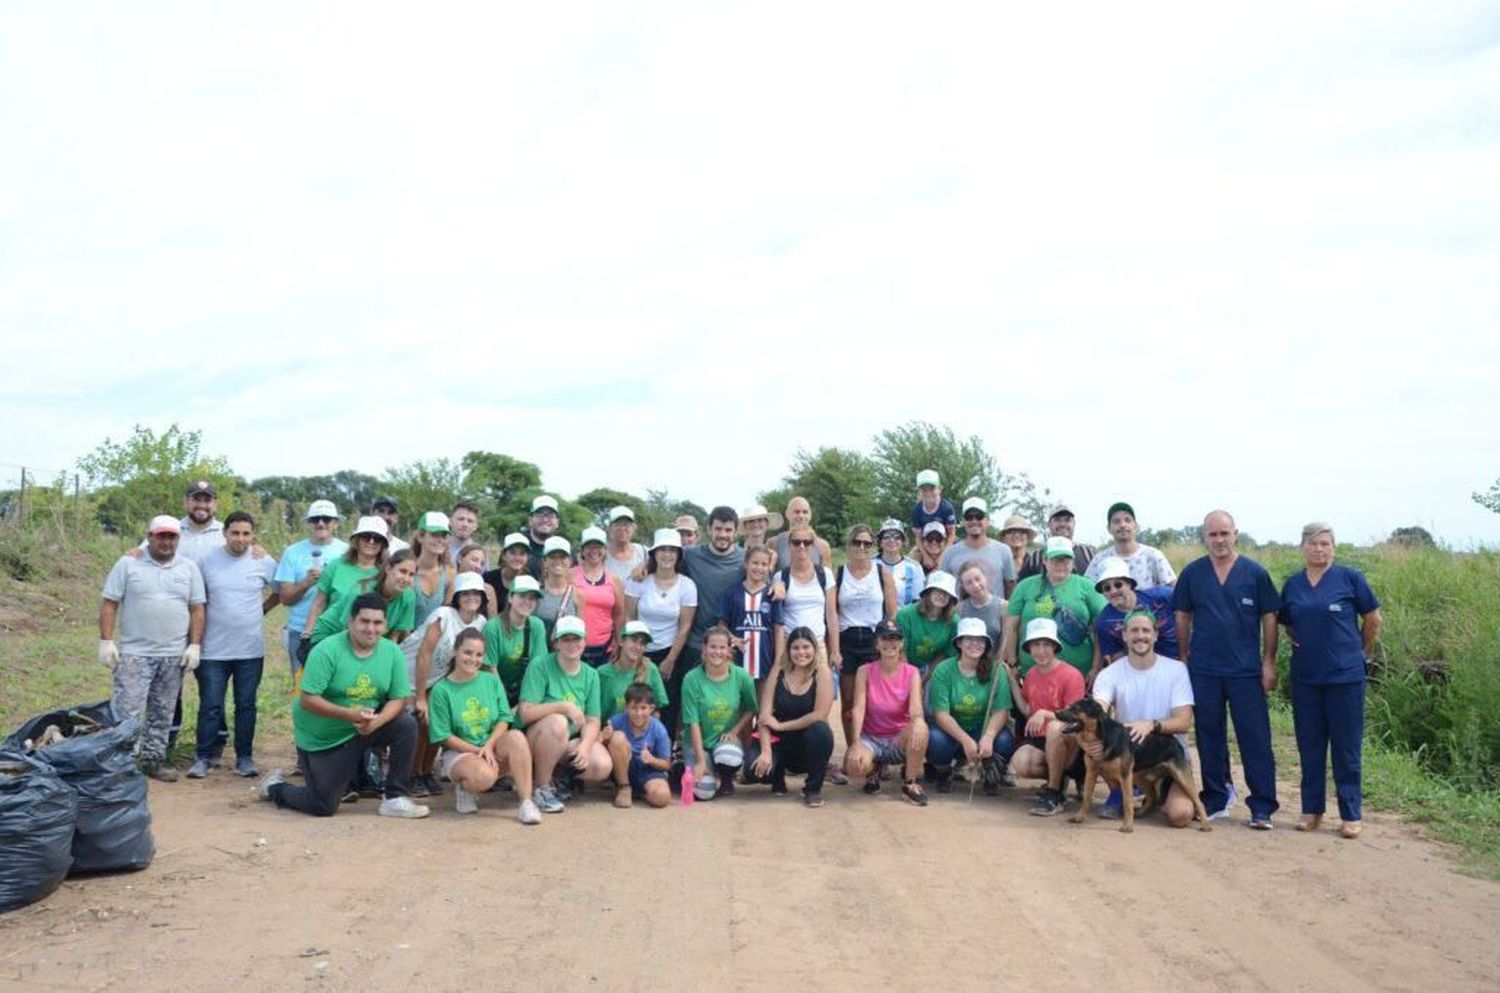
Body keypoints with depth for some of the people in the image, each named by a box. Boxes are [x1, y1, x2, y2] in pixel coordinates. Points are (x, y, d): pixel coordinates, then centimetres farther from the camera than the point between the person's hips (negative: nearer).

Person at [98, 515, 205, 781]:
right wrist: (106, 641, -8)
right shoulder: (128, 564, 0)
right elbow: (109, 603, -1)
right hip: (134, 653, -3)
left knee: (162, 714, 10)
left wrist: (195, 645, -1)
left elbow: (197, 609, 7)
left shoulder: (189, 567, 7)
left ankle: (153, 758, 20)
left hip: (173, 656, 3)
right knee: (127, 711, -6)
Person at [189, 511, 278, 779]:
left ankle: (245, 757, 17)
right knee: (210, 706, 2)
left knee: (246, 705, 8)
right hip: (214, 649, -1)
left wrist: (261, 609, 5)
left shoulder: (264, 562, -2)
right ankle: (203, 757, 12)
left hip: (251, 650, 1)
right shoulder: (207, 561, -3)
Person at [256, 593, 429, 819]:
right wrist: (347, 713, -35)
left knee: (407, 725, -21)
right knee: (323, 807, -3)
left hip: (365, 729, 4)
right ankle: (275, 786, 29)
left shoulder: (392, 652, -9)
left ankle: (393, 799, -8)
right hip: (320, 738, -4)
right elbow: (307, 700, -23)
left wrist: (377, 721, -29)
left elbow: (398, 699, -8)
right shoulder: (326, 651, -21)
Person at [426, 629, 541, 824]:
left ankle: (526, 802, -28)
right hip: (460, 751, -3)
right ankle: (464, 788, 2)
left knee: (516, 737, -31)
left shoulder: (491, 681, 5)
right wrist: (478, 751, -14)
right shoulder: (441, 690, -4)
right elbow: (444, 737, -6)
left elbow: (504, 719, 1)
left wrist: (488, 746, -16)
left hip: (494, 745, 3)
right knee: (484, 776, -36)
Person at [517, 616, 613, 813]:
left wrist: (584, 746, -20)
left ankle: (554, 777, 8)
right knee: (557, 722, -37)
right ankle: (539, 787, -16)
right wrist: (564, 706, -29)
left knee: (603, 766, -21)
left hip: (571, 740, 4)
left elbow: (592, 721, -1)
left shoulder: (591, 675, 2)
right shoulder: (540, 666, -12)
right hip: (535, 737, -4)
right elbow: (526, 713, -20)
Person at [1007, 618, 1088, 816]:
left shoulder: (1071, 675, -11)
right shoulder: (1031, 674, 10)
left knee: (1055, 727, -40)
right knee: (1019, 763, -28)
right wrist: (1013, 681, 11)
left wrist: (1045, 714, -29)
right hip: (1039, 739, 5)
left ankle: (1053, 793, -23)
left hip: (1067, 742, -5)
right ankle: (1058, 778, 7)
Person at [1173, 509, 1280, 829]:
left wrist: (1269, 662, -2)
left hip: (1246, 670, -2)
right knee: (1210, 738, 9)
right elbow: (1183, 618, 10)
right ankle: (1216, 801, 20)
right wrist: (1183, 658, 7)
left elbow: (1269, 619, 2)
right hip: (1204, 670, 2)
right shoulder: (1192, 573, 4)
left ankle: (1262, 808, 4)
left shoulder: (1255, 573, 0)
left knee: (1255, 739, -1)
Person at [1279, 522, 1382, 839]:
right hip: (1305, 677, 4)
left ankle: (1350, 815, 11)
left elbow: (1373, 620, 3)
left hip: (1345, 676, -4)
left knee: (1346, 747, 2)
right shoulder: (1292, 584, 7)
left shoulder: (1350, 578, -4)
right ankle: (1312, 810, 19)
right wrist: (1297, 641, 3)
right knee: (1309, 746, 9)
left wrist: (1359, 652, 11)